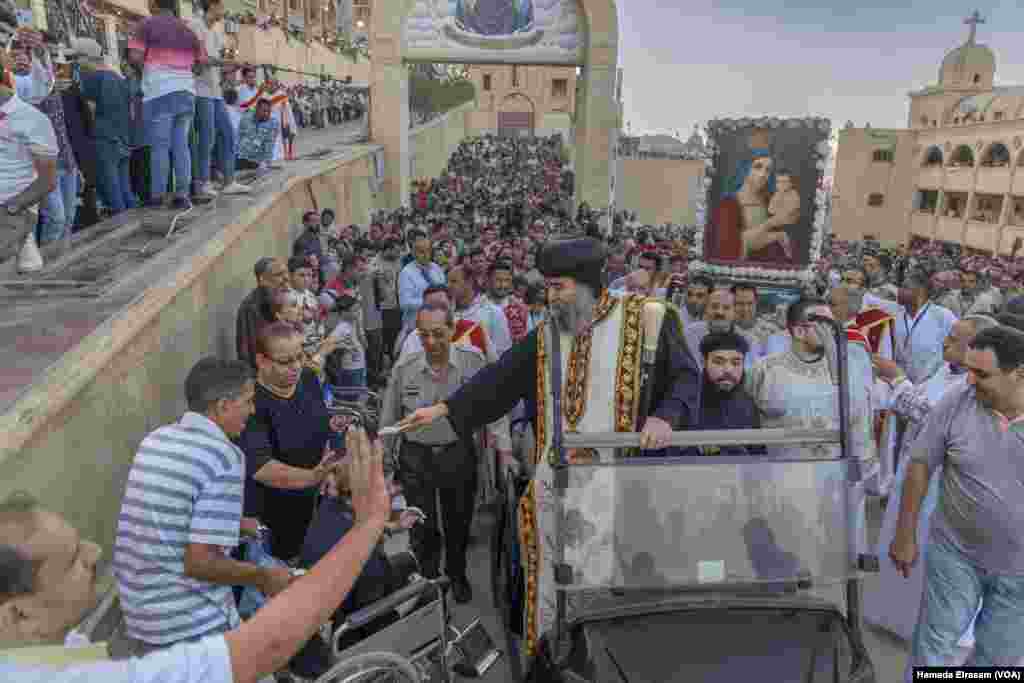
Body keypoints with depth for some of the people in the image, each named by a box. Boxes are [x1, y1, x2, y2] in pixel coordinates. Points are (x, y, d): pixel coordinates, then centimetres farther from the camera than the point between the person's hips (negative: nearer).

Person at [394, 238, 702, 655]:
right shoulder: (546, 336, 11)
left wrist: (666, 416, -20)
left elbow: (686, 375, -2)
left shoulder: (645, 319, -2)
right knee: (553, 576, 13)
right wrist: (444, 409, 10)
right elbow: (499, 379, 13)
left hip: (614, 480, -4)